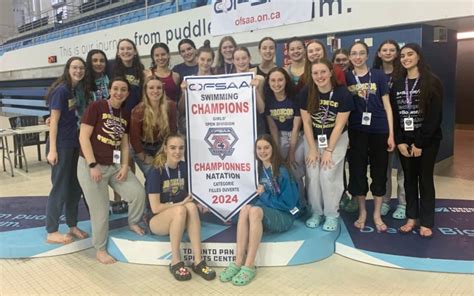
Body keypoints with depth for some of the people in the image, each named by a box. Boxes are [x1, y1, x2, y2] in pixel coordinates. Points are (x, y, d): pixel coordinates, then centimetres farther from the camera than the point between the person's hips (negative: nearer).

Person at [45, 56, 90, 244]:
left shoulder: (80, 89, 9)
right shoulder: (61, 90, -13)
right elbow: (54, 121, -15)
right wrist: (52, 150, -18)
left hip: (76, 143, 8)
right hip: (62, 144, -8)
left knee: (75, 187, 13)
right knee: (60, 188, -1)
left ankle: (72, 226, 26)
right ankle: (51, 232, 12)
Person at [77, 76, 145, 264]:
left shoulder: (125, 115, 8)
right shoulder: (96, 107, -12)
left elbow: (124, 143, 10)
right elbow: (83, 137, -15)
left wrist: (125, 166, -3)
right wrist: (93, 165, -19)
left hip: (114, 165, 6)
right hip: (91, 166, -5)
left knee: (138, 192, -6)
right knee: (100, 210, 2)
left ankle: (133, 223, 24)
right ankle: (100, 249, 23)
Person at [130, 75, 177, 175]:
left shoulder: (171, 106, -13)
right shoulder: (138, 111, -19)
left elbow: (172, 131, -6)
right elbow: (134, 138, -14)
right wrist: (145, 158, -10)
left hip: (163, 147, 3)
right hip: (143, 149, -2)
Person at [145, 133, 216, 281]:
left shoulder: (185, 167, 0)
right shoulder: (155, 172, -15)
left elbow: (189, 196, 11)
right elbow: (155, 208, -18)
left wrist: (197, 202, -9)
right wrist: (181, 203, -18)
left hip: (179, 220, 4)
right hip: (157, 221, -4)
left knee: (191, 207, -29)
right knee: (180, 209, -34)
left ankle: (198, 261, -28)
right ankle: (175, 262, -21)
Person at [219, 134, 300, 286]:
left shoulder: (282, 171, -12)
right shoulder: (258, 169, 6)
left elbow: (288, 204, -15)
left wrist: (263, 195, -12)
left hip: (284, 216, -5)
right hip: (264, 215, 5)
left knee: (255, 210, -33)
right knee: (245, 208, -27)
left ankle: (250, 265, -31)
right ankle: (238, 261, -30)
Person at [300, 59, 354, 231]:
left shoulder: (343, 94, -16)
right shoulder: (306, 93, -9)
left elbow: (339, 125, -14)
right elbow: (306, 122, -7)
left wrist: (329, 150, -15)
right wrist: (312, 149, -9)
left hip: (337, 139, -2)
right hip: (313, 139, 3)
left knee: (328, 174, -12)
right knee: (312, 175, -3)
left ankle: (332, 215, 5)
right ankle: (317, 212, 14)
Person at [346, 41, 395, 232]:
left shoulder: (379, 76, 1)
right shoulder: (345, 78, 4)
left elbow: (387, 105, 1)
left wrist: (391, 134, -3)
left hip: (379, 131, 0)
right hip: (356, 132, 1)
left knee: (379, 172, 7)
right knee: (357, 171, 5)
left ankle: (377, 214, 22)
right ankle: (362, 211, 24)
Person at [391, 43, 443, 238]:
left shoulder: (432, 82, -5)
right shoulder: (397, 85, 9)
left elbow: (435, 116, -11)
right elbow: (394, 115, 4)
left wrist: (420, 143, -14)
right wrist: (399, 141, -6)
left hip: (427, 140, -4)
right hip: (404, 141, 4)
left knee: (425, 179, 4)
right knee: (409, 178, 9)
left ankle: (426, 222, 13)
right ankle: (411, 217, 19)